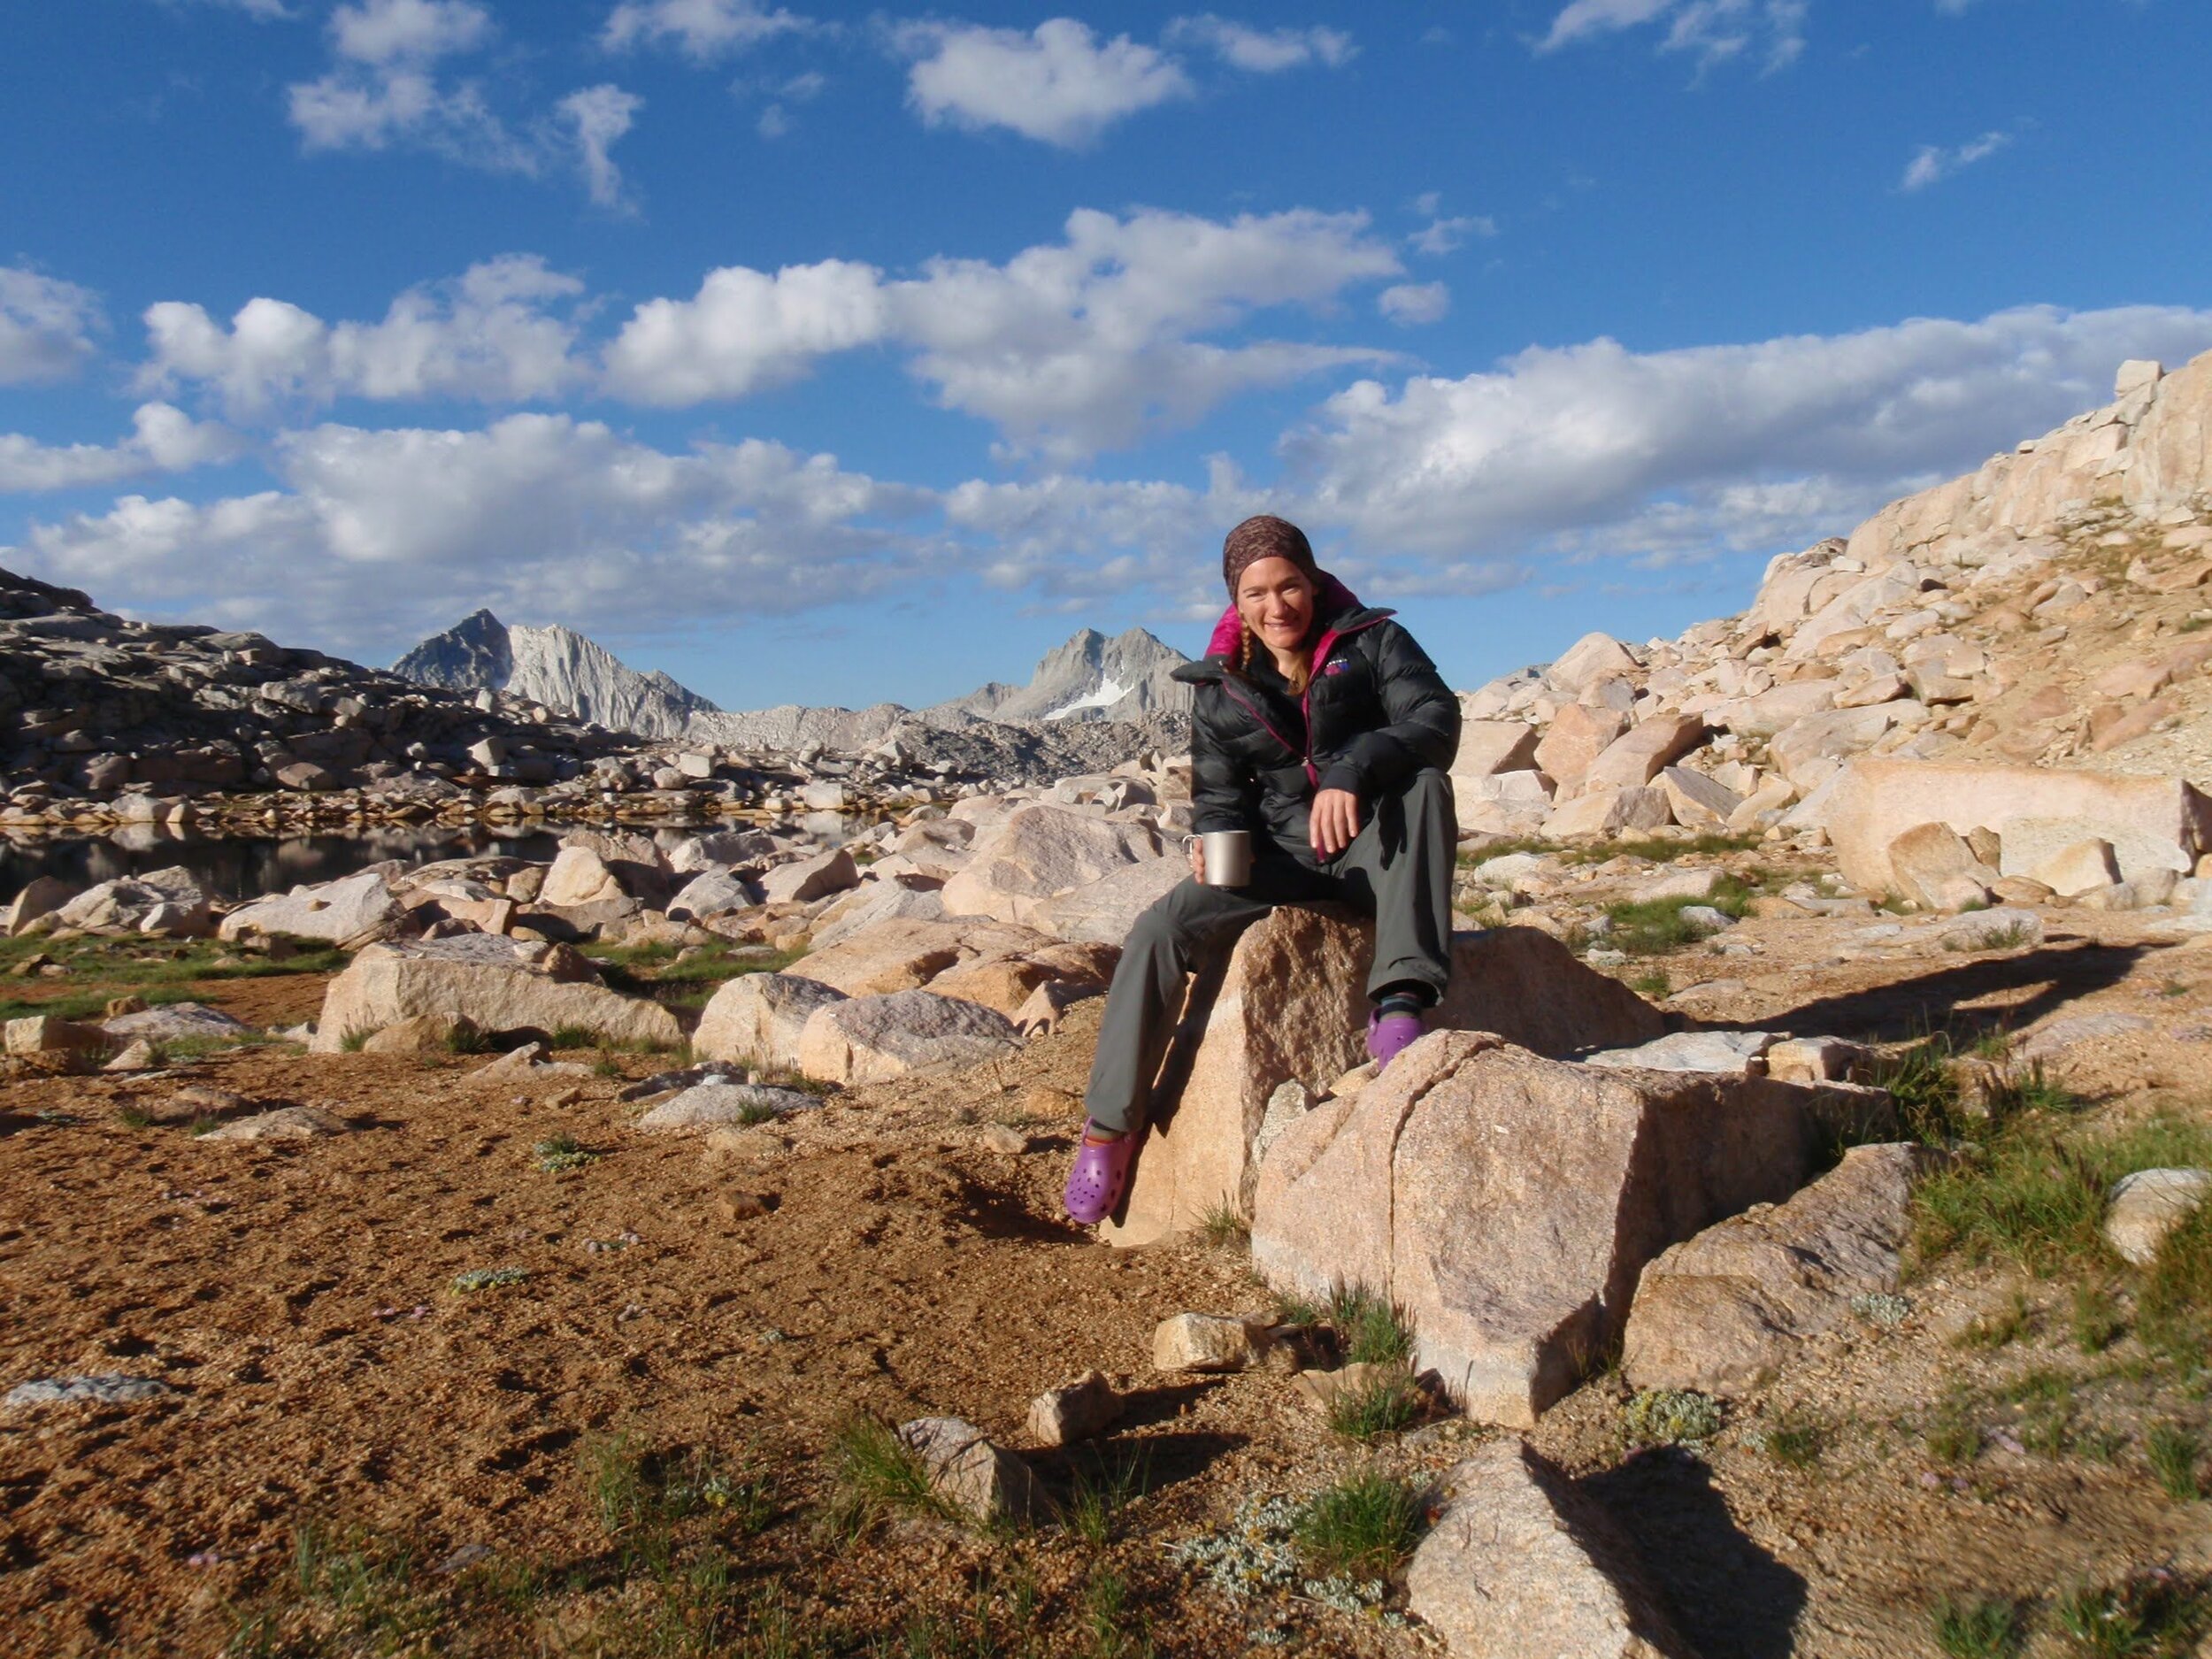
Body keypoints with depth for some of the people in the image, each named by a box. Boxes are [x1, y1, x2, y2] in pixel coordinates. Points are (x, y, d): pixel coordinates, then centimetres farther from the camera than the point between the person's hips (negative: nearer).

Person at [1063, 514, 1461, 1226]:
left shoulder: (1371, 641, -5)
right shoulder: (1221, 686, 4)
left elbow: (1436, 720, -20)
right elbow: (1219, 794, 7)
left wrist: (1353, 771, -38)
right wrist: (1215, 842, -17)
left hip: (1373, 851, -2)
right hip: (1282, 855, 2)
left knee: (1423, 784, -34)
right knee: (1160, 932, -19)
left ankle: (1400, 1001, -41)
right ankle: (1110, 1127, -9)